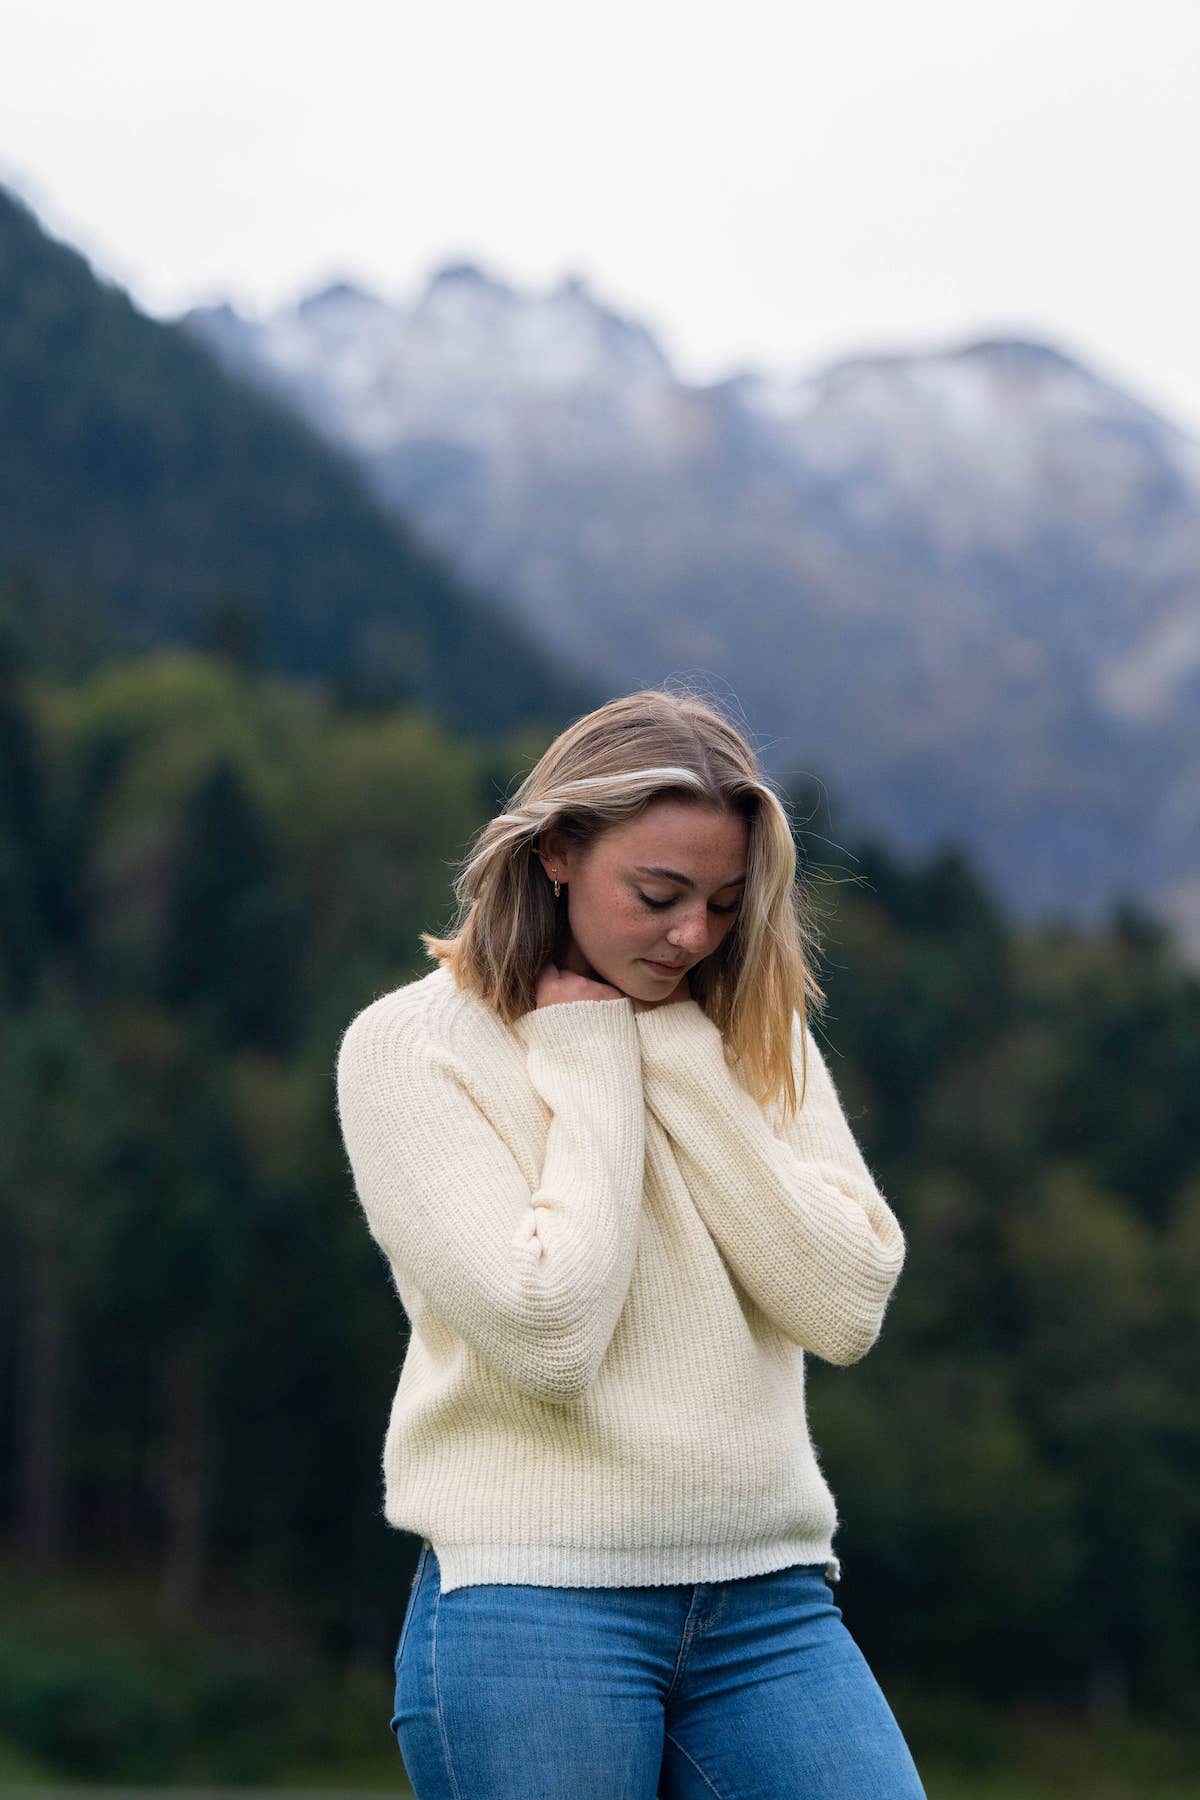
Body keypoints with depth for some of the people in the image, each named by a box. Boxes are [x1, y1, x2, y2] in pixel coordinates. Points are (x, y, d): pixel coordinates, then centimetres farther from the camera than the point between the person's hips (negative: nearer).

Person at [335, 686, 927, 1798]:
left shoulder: (758, 1038, 10)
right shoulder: (408, 1043, -3)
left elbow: (847, 1309, -3)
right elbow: (547, 1332, -15)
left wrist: (684, 1062, -5)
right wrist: (591, 1068, -6)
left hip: (770, 1602, 4)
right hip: (533, 1605, -3)